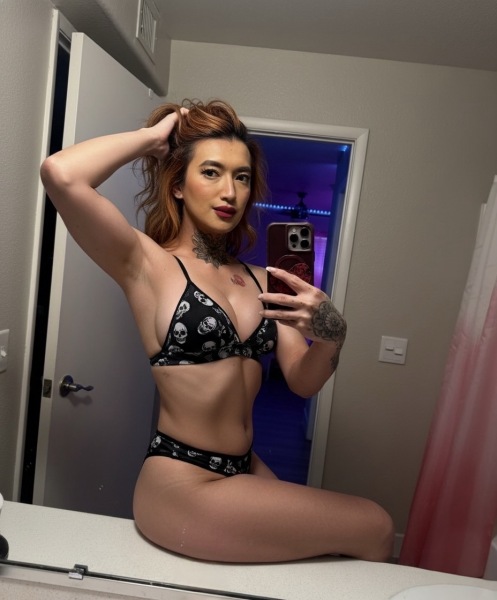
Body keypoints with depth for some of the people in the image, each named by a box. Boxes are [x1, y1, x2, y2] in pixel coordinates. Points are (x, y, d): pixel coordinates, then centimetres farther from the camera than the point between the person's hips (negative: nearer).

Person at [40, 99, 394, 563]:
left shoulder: (258, 280, 6)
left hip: (244, 470, 6)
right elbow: (60, 174, -25)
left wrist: (329, 333, -20)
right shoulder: (145, 263, -9)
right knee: (374, 529, -1)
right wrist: (152, 137, -9)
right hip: (183, 488, -6)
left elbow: (303, 382, 1)